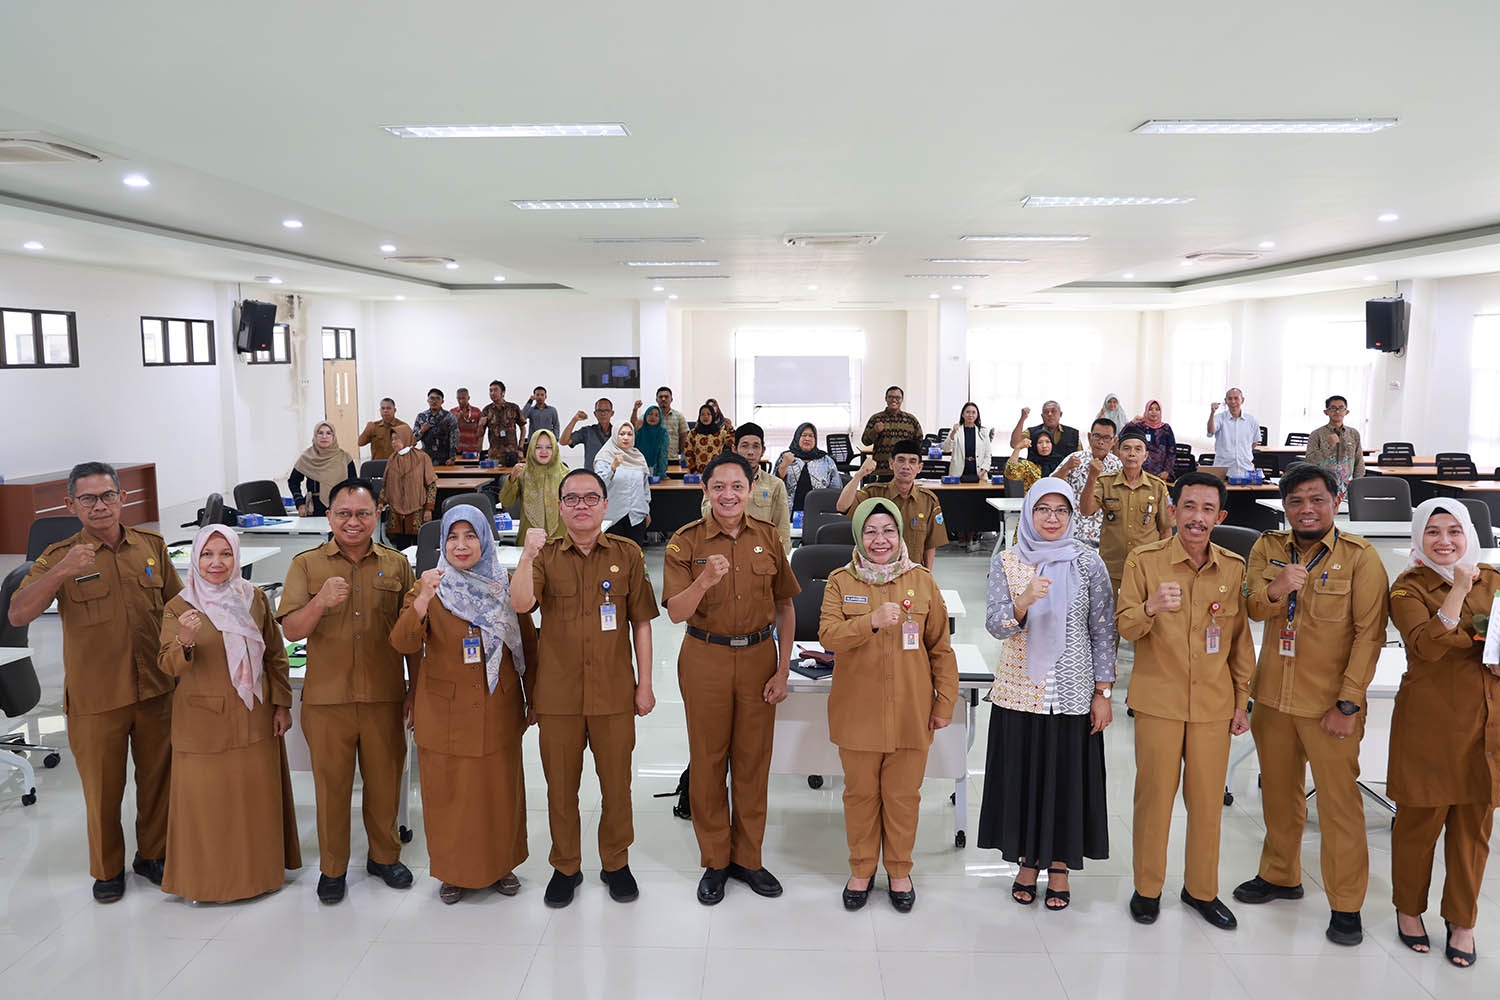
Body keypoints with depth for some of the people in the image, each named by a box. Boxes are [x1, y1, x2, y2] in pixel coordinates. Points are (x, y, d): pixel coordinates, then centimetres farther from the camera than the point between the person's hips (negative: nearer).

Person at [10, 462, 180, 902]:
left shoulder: (151, 546, 3)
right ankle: (107, 869, 31)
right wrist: (60, 572, -34)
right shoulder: (60, 556, -7)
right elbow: (18, 614, -20)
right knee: (102, 788, 10)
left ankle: (153, 855, 36)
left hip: (156, 689, 3)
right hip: (95, 698, -3)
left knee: (158, 777, 15)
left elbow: (177, 605, 12)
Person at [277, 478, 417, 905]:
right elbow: (292, 631, -6)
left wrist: (415, 690, 6)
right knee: (331, 784, 9)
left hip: (385, 697, 1)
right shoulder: (306, 564, 0)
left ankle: (384, 856, 33)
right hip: (326, 698, -1)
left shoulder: (397, 565, 3)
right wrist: (320, 602, -25)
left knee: (385, 781, 12)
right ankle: (332, 867, 27)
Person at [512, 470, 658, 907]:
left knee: (617, 782, 10)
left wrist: (645, 684, 2)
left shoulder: (627, 554, 1)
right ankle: (565, 866, 30)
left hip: (614, 691, 0)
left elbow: (641, 622, 3)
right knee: (560, 785, 11)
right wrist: (528, 555, -29)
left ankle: (616, 863, 30)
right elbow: (520, 604, -16)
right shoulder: (546, 556, 2)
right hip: (558, 691, 1)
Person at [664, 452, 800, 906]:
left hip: (759, 656, 2)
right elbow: (676, 612, -13)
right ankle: (714, 861, 24)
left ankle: (747, 858, 27)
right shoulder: (686, 542, -6)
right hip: (705, 660, -2)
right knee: (708, 760, 8)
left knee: (754, 759, 10)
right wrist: (704, 582, -33)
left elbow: (785, 607, 5)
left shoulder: (768, 537, 1)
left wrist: (782, 670, -1)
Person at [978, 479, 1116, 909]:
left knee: (1067, 776, 7)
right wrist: (1024, 602, -29)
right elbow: (995, 626, -10)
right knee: (1022, 774, 8)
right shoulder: (1006, 562, -1)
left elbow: (1103, 631, 0)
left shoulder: (1088, 562, -2)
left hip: (1071, 692, 0)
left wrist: (1103, 692, -3)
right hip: (1019, 691, 1)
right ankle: (1028, 862, 27)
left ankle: (1059, 867, 26)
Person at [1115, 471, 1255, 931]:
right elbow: (1124, 626, -6)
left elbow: (1241, 637, 10)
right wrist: (1151, 607, -27)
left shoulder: (1234, 567, 3)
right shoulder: (1144, 561, -5)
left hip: (1214, 702, 2)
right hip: (1158, 699, -2)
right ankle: (1147, 887, 21)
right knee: (1154, 793, 4)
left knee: (1208, 798, 9)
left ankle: (1201, 889, 27)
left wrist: (1242, 699, 9)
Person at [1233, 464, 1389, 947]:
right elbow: (1250, 609, -6)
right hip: (1273, 697, 4)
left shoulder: (1360, 557, -8)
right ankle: (1280, 876, 35)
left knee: (1340, 802, 2)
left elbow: (1369, 634, -11)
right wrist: (1276, 589, -28)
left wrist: (1348, 702, -15)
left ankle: (1346, 905, 16)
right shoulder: (1267, 548, 3)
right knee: (1279, 793, 17)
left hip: (1329, 704, -4)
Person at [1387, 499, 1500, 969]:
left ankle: (1462, 921, 26)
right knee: (1420, 820, 6)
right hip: (1429, 721, -4)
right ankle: (1409, 908, 26)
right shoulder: (1408, 588, -6)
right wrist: (1458, 589, -22)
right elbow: (1428, 646, -21)